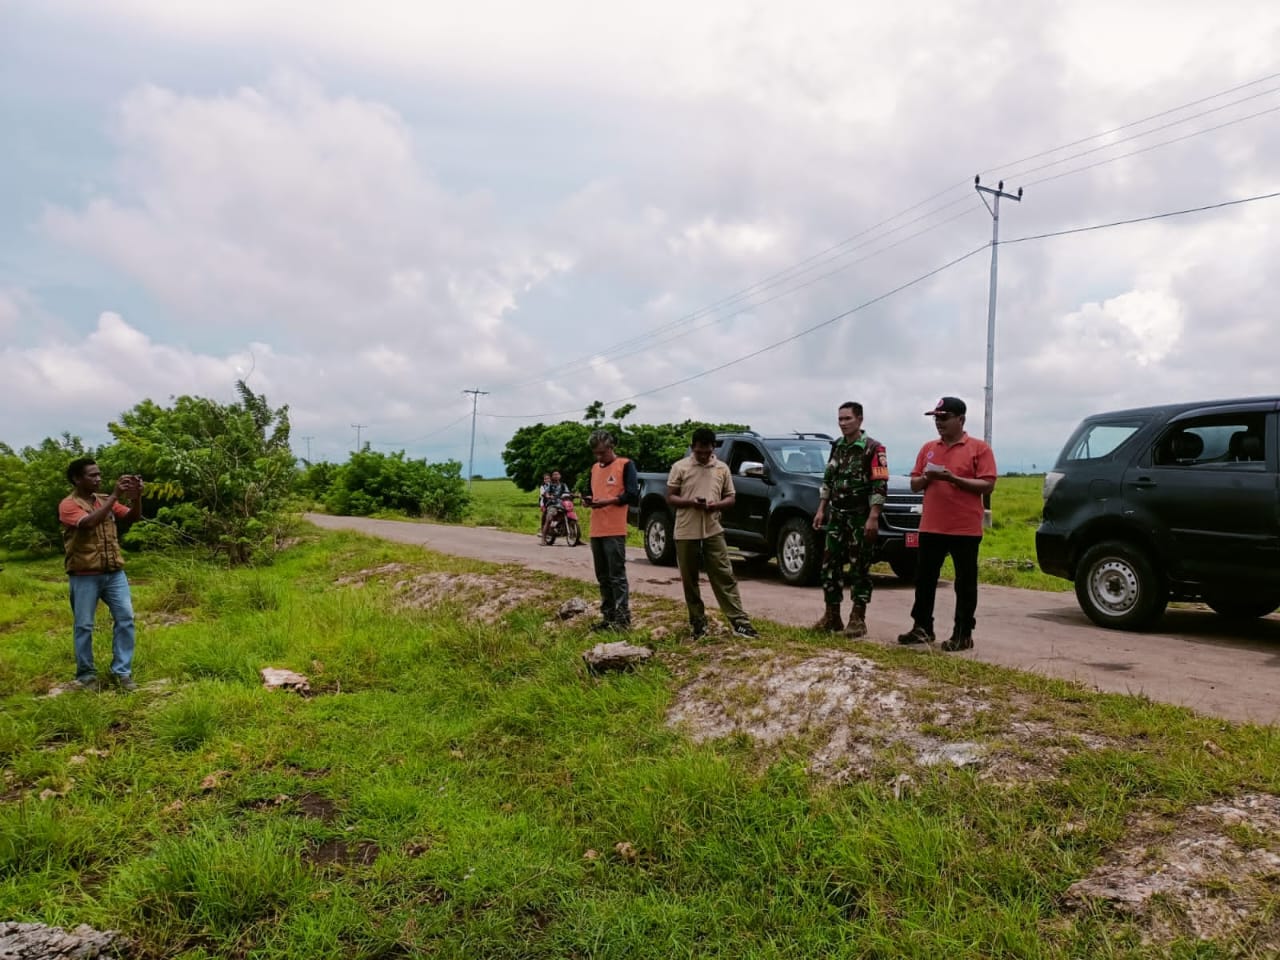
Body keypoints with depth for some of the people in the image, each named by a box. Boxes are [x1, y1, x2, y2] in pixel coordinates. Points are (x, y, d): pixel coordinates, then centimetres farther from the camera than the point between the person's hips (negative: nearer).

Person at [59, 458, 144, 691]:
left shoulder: (106, 500, 10)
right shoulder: (68, 505, -8)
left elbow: (133, 516, 4)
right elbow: (89, 522, -26)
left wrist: (136, 496, -16)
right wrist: (115, 496, -27)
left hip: (114, 572, 5)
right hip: (84, 575, -5)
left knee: (125, 618, 0)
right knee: (84, 625, 4)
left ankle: (122, 671, 8)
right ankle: (86, 674, 17)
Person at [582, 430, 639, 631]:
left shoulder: (625, 465, -2)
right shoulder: (595, 468, 19)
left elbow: (632, 495, -10)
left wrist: (608, 501, -18)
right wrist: (589, 500, 3)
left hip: (615, 531, -7)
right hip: (596, 530, 7)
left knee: (617, 575, -6)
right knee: (603, 577, 11)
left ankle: (623, 618, -3)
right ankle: (608, 616, 17)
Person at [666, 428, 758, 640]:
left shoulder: (722, 468, 6)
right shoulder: (680, 467, 0)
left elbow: (730, 498, 9)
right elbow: (670, 497, 1)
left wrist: (716, 505, -13)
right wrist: (690, 502, -18)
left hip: (713, 531, 1)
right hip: (686, 533, -1)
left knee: (725, 577, -2)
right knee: (689, 580, 6)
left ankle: (740, 622, -2)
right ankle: (698, 623, 18)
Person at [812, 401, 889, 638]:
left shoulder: (873, 448, -9)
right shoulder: (837, 447, 12)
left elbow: (880, 486, -15)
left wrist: (873, 518, -21)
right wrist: (821, 510, 11)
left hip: (861, 518, -6)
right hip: (836, 516, 7)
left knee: (860, 569, 0)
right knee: (829, 566, 5)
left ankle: (858, 619, 8)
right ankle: (832, 616, 14)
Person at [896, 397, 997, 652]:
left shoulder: (979, 448, -2)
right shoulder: (928, 448, 13)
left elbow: (987, 485, -9)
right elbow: (914, 484, 15)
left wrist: (955, 479, -19)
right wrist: (925, 478, -7)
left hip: (965, 528, -5)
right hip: (931, 526, 5)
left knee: (965, 582, 2)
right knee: (924, 579, 9)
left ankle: (963, 634, 9)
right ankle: (922, 628, 19)